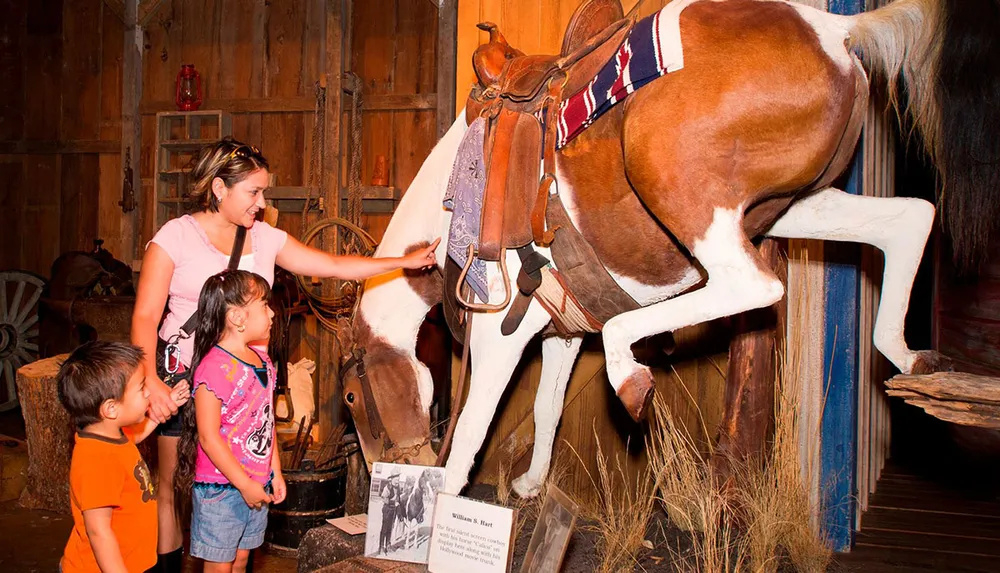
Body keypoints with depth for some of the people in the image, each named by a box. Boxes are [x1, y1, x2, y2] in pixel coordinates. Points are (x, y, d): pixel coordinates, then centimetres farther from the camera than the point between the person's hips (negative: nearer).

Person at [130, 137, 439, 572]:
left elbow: (335, 266, 10)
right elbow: (145, 316, -8)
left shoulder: (263, 238, 9)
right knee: (168, 481, 3)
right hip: (183, 374, -3)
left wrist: (405, 261, 5)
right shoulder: (176, 235, -4)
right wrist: (151, 381, -22)